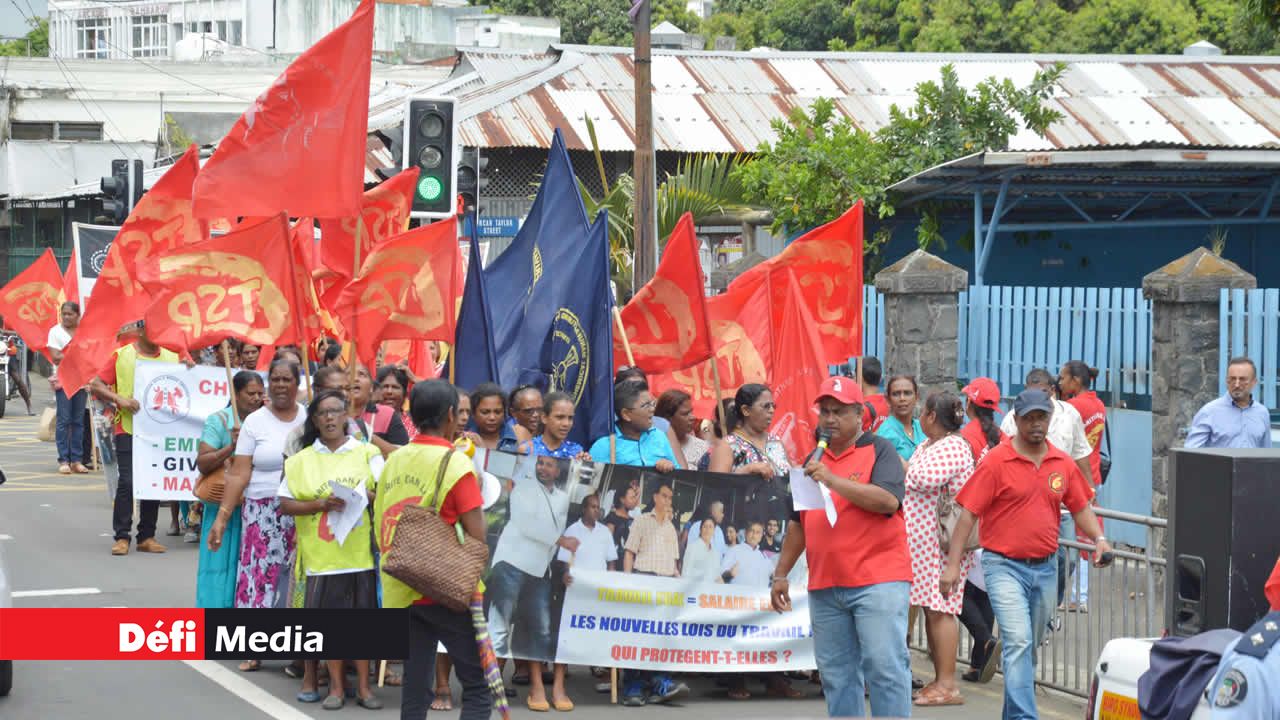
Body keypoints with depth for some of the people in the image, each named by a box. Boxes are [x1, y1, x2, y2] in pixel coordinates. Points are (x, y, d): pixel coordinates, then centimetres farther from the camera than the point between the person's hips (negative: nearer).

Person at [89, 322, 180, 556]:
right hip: (129, 430, -4)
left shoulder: (172, 358, 11)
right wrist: (118, 399, -15)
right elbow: (96, 386, 0)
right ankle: (121, 536, -1)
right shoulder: (121, 356, 1)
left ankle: (147, 536, 13)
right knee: (127, 482, -7)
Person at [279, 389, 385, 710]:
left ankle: (363, 686, 11)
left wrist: (366, 496, -18)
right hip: (322, 554, 0)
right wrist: (321, 505, -13)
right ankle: (336, 687, 12)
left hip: (361, 551, 0)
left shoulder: (367, 453, 6)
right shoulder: (302, 460, 7)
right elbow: (285, 504, 1)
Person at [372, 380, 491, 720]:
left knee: (415, 686, 8)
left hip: (401, 589, 6)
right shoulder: (455, 463, -11)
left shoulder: (394, 461, 7)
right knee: (478, 685, 1)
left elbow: (380, 529, 12)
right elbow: (477, 538, -15)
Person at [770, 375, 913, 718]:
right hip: (824, 586, 6)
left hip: (877, 580, -6)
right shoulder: (814, 461, 18)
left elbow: (888, 500, -18)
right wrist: (781, 574, 20)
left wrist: (833, 480, -21)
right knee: (836, 674, 7)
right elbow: (798, 523, 24)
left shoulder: (879, 450, 0)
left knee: (885, 667, -10)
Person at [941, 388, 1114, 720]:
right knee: (1018, 642, -18)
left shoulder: (1063, 463, 6)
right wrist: (952, 564, -13)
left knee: (1030, 646, 16)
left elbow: (1081, 508, 15)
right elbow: (969, 514, -9)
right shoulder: (996, 461, -8)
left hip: (1046, 567, 5)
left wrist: (1098, 538, -5)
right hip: (1005, 566, -5)